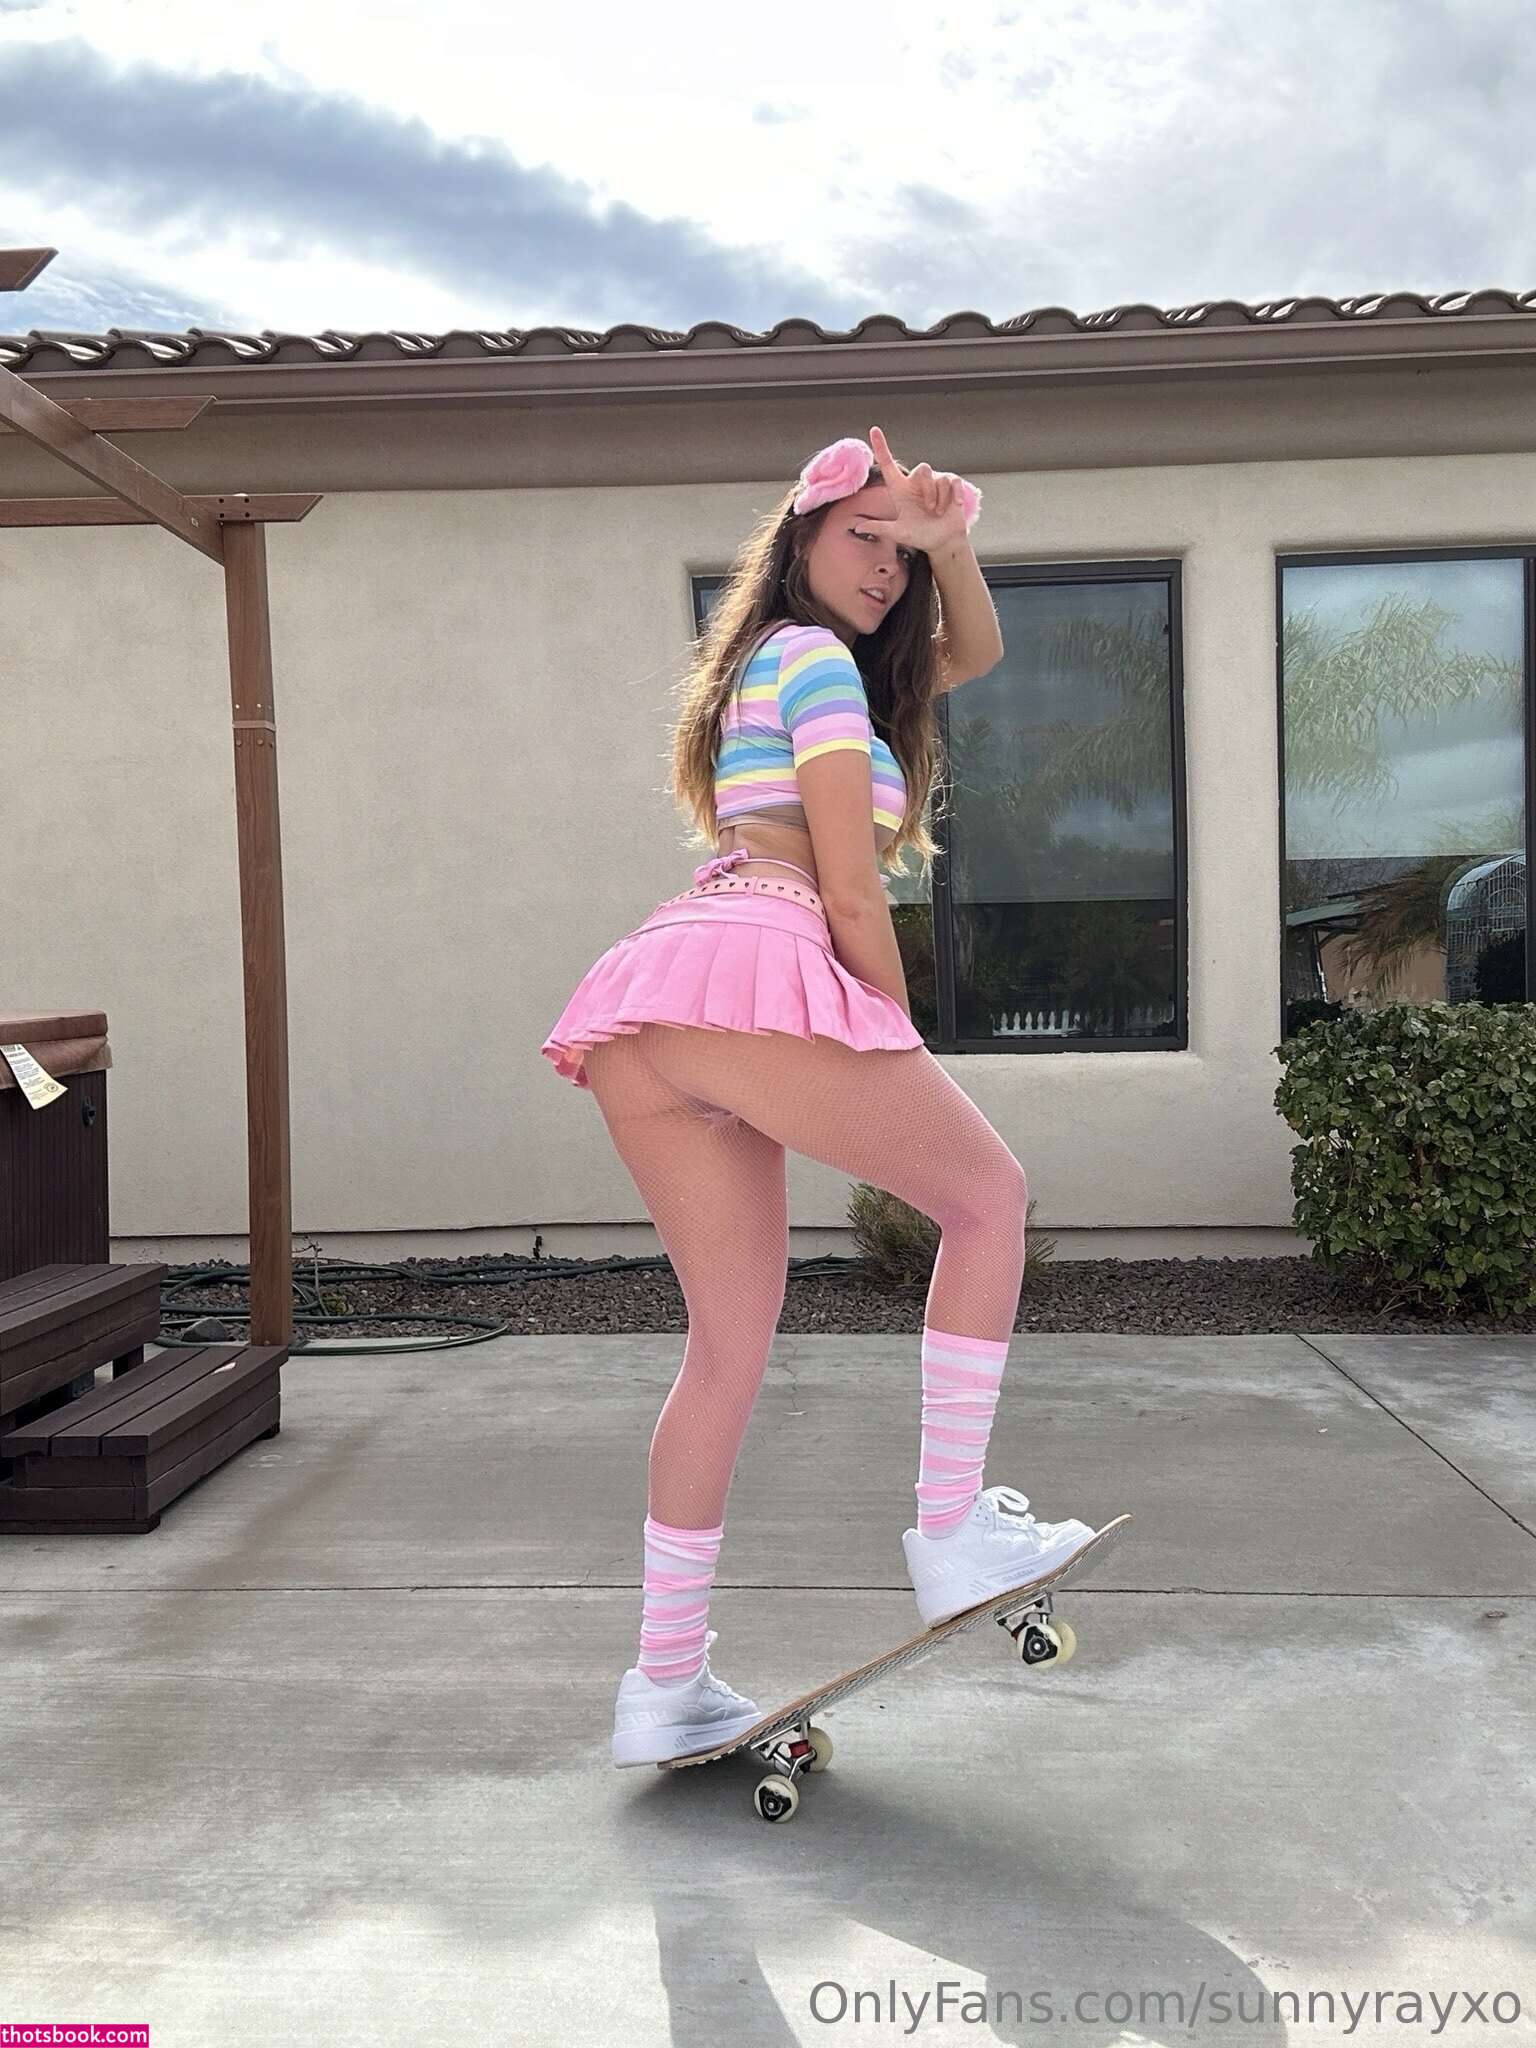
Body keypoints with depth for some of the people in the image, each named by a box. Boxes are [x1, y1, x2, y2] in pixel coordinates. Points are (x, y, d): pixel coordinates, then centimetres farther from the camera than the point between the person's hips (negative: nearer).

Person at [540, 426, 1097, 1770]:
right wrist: (902, 1049, 7)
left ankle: (667, 1684, 17)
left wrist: (943, 537, 22)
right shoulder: (818, 660, 5)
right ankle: (954, 1532, 7)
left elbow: (968, 653, 37)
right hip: (757, 971, -9)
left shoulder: (768, 665, 33)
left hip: (641, 1016, 9)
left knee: (733, 1337, 12)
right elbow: (850, 898, -2)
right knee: (989, 1195, 8)